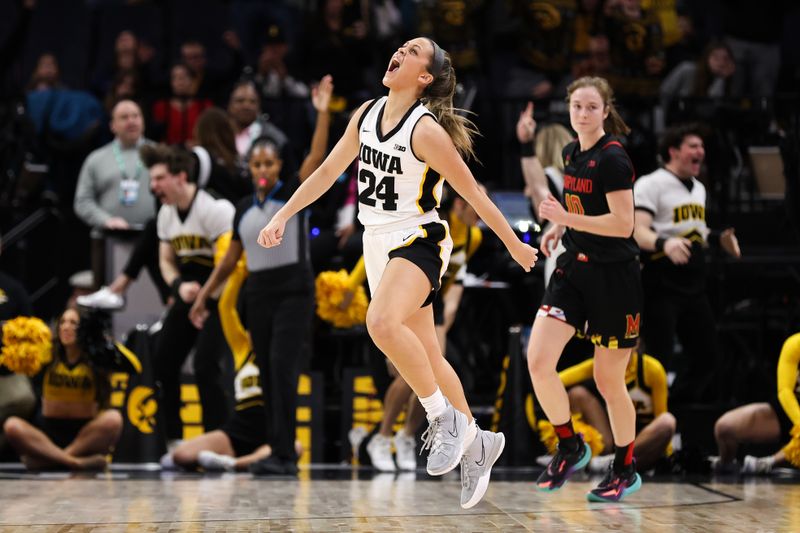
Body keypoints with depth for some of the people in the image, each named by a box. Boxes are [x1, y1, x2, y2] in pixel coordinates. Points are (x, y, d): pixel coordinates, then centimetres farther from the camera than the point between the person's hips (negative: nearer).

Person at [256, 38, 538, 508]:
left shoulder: (426, 130, -16)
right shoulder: (366, 115, 4)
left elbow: (474, 194, -11)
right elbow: (328, 172, 15)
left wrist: (516, 247, -4)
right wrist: (283, 217, 11)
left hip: (417, 240, -8)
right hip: (378, 244, 8)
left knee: (382, 323, -33)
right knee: (426, 356, 13)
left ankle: (445, 417, -17)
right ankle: (475, 442, 28)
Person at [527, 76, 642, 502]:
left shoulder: (612, 158, -15)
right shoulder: (571, 153, 8)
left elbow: (622, 223, -21)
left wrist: (567, 218, -24)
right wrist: (560, 226, 10)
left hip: (613, 276, -7)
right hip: (574, 268, 7)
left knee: (608, 380, 4)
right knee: (538, 361, -10)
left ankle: (625, 470, 23)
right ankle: (570, 446, 11)